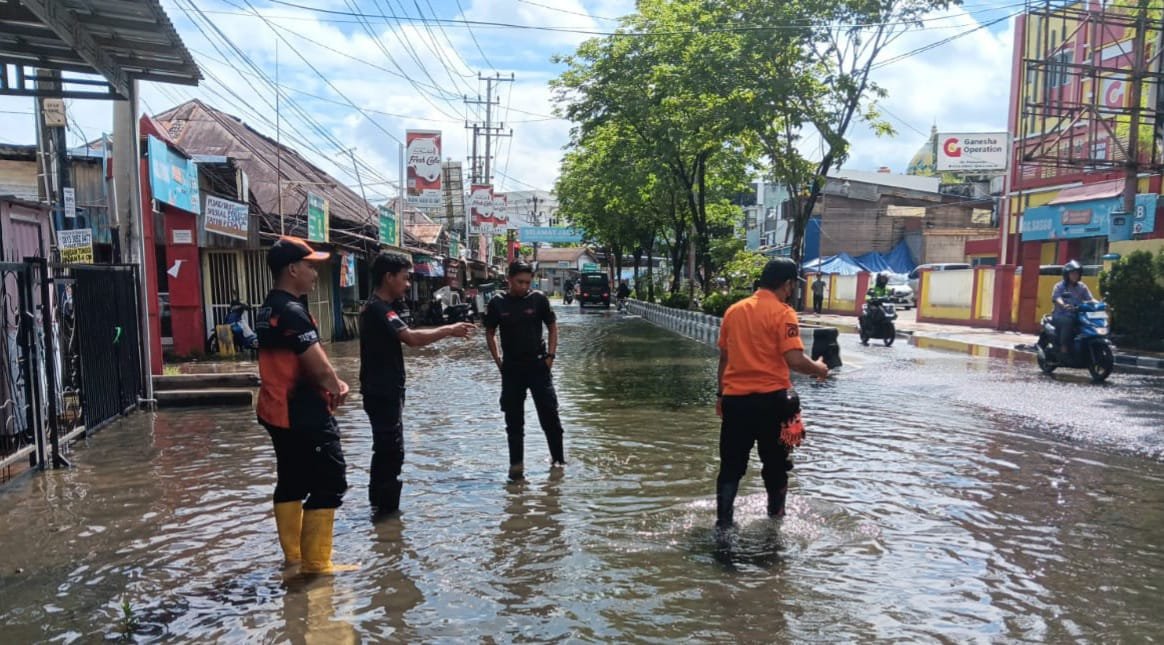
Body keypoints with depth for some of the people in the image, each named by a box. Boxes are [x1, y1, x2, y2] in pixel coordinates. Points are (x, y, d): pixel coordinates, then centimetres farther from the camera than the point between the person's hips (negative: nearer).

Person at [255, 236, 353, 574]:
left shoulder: (268, 309, 12)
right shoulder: (293, 312, -20)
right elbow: (319, 368, -21)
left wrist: (333, 383, 1)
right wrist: (336, 387, 0)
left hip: (280, 411, 10)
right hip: (303, 413, -10)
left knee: (292, 483, 17)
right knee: (329, 484, -2)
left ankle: (294, 556, 27)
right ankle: (316, 563, 2)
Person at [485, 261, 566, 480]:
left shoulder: (538, 299, -4)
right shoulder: (498, 303, -2)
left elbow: (552, 326, 5)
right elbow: (490, 333, 10)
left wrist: (550, 356, -2)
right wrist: (498, 361, 3)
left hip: (538, 365, -1)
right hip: (511, 368, 1)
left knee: (549, 414, 3)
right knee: (514, 419, 7)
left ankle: (558, 458, 19)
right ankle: (516, 464, 16)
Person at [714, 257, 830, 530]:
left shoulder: (734, 310, 8)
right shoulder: (782, 313, -9)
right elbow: (794, 360, -17)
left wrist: (721, 394, 22)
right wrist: (819, 369, 2)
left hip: (734, 399, 4)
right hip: (771, 399, -4)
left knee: (731, 467, 11)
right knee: (775, 466, 14)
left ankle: (723, 523, 12)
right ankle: (775, 518, 26)